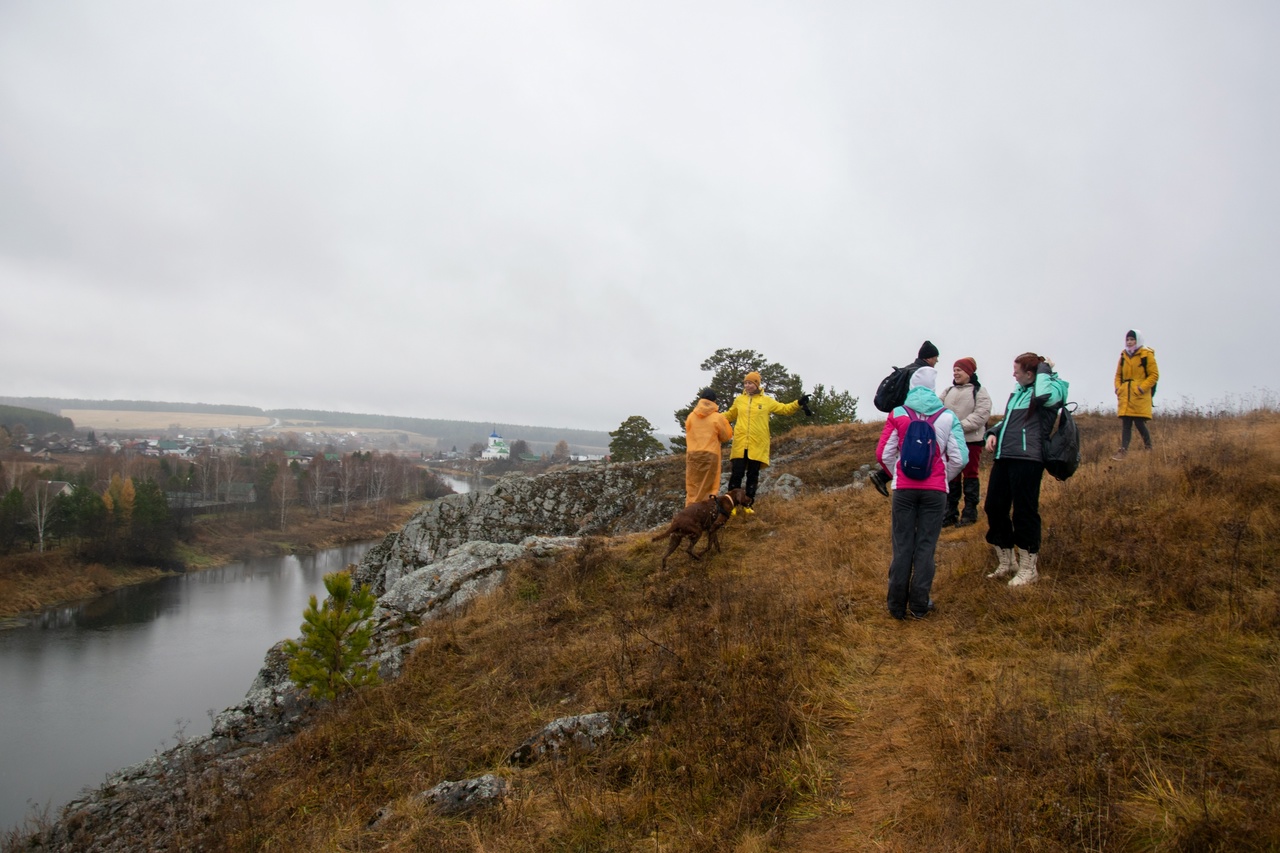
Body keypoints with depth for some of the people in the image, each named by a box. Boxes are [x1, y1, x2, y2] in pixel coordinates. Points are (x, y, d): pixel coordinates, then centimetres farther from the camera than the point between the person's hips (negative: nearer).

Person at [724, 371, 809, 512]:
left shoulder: (767, 401, 6)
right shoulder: (739, 400, 11)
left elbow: (784, 409, 12)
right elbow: (729, 415, 23)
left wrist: (798, 403, -1)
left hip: (758, 446, 0)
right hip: (740, 444, 0)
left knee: (753, 475, 6)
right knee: (736, 473, -4)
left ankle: (748, 504, 15)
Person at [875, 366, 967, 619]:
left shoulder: (898, 415, -2)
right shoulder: (948, 417, -2)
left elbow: (884, 453, -2)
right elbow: (959, 457, -4)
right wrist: (944, 477, 13)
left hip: (904, 489, 0)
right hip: (935, 491, 0)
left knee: (902, 545, 7)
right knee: (926, 545, 6)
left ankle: (897, 605, 10)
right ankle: (919, 605, 8)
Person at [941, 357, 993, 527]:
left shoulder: (979, 392, -2)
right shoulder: (948, 392, 17)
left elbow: (981, 415, -15)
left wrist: (960, 426, -23)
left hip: (971, 440, -5)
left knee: (970, 475, 2)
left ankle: (970, 513, 9)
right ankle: (950, 513, 14)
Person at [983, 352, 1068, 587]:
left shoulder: (1052, 388, -5)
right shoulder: (1018, 391, 19)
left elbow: (1044, 395, -31)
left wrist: (1044, 369, -14)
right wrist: (993, 432, 10)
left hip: (1027, 460, -8)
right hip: (1003, 458, 8)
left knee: (1024, 513, -1)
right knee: (994, 508, 11)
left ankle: (1028, 569, 15)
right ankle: (1007, 563, 27)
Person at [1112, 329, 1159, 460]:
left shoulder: (1147, 355, -2)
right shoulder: (1124, 355, 14)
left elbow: (1154, 375, -5)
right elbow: (1118, 375, 22)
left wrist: (1142, 388, -14)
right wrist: (1118, 388, 6)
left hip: (1140, 396, -5)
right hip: (1125, 396, 5)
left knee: (1139, 423, -4)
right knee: (1125, 425, 0)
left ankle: (1149, 449, 16)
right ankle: (1123, 451, -4)